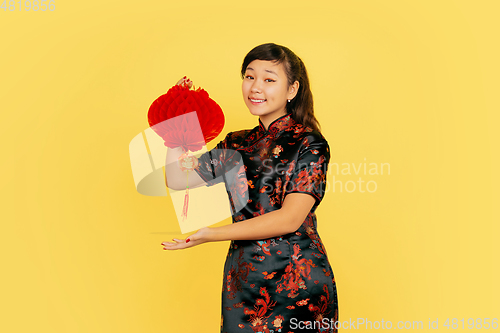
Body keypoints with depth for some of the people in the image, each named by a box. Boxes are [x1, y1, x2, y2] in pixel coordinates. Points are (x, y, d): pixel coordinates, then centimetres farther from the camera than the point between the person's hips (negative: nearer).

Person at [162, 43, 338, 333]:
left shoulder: (310, 145, -8)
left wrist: (212, 234, -22)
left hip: (297, 281, -4)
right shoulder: (237, 145, 9)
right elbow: (176, 179, 10)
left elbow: (290, 218, -18)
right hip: (242, 283, 5)